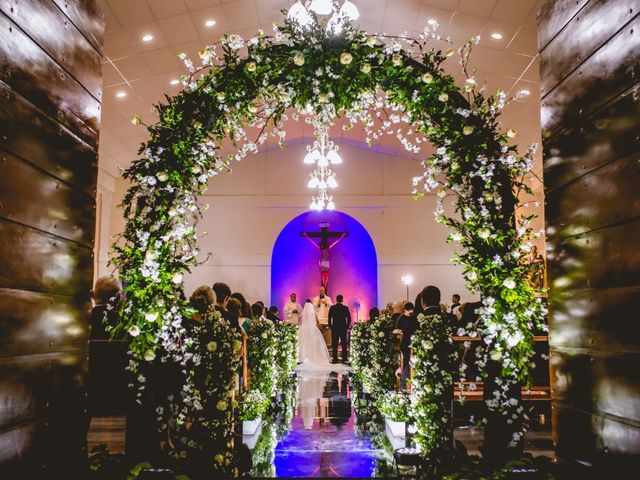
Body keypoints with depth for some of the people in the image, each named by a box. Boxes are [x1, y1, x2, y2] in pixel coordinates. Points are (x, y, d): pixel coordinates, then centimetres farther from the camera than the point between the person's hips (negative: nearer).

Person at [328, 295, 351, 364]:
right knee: (344, 344, 6)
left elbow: (329, 318, -2)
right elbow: (349, 318, -2)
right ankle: (344, 359, 4)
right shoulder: (345, 308, -3)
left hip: (335, 328, 0)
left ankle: (335, 359, 1)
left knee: (334, 345, 3)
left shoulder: (332, 308, -4)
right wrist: (347, 326, 10)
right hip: (343, 328, 0)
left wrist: (330, 326, 9)